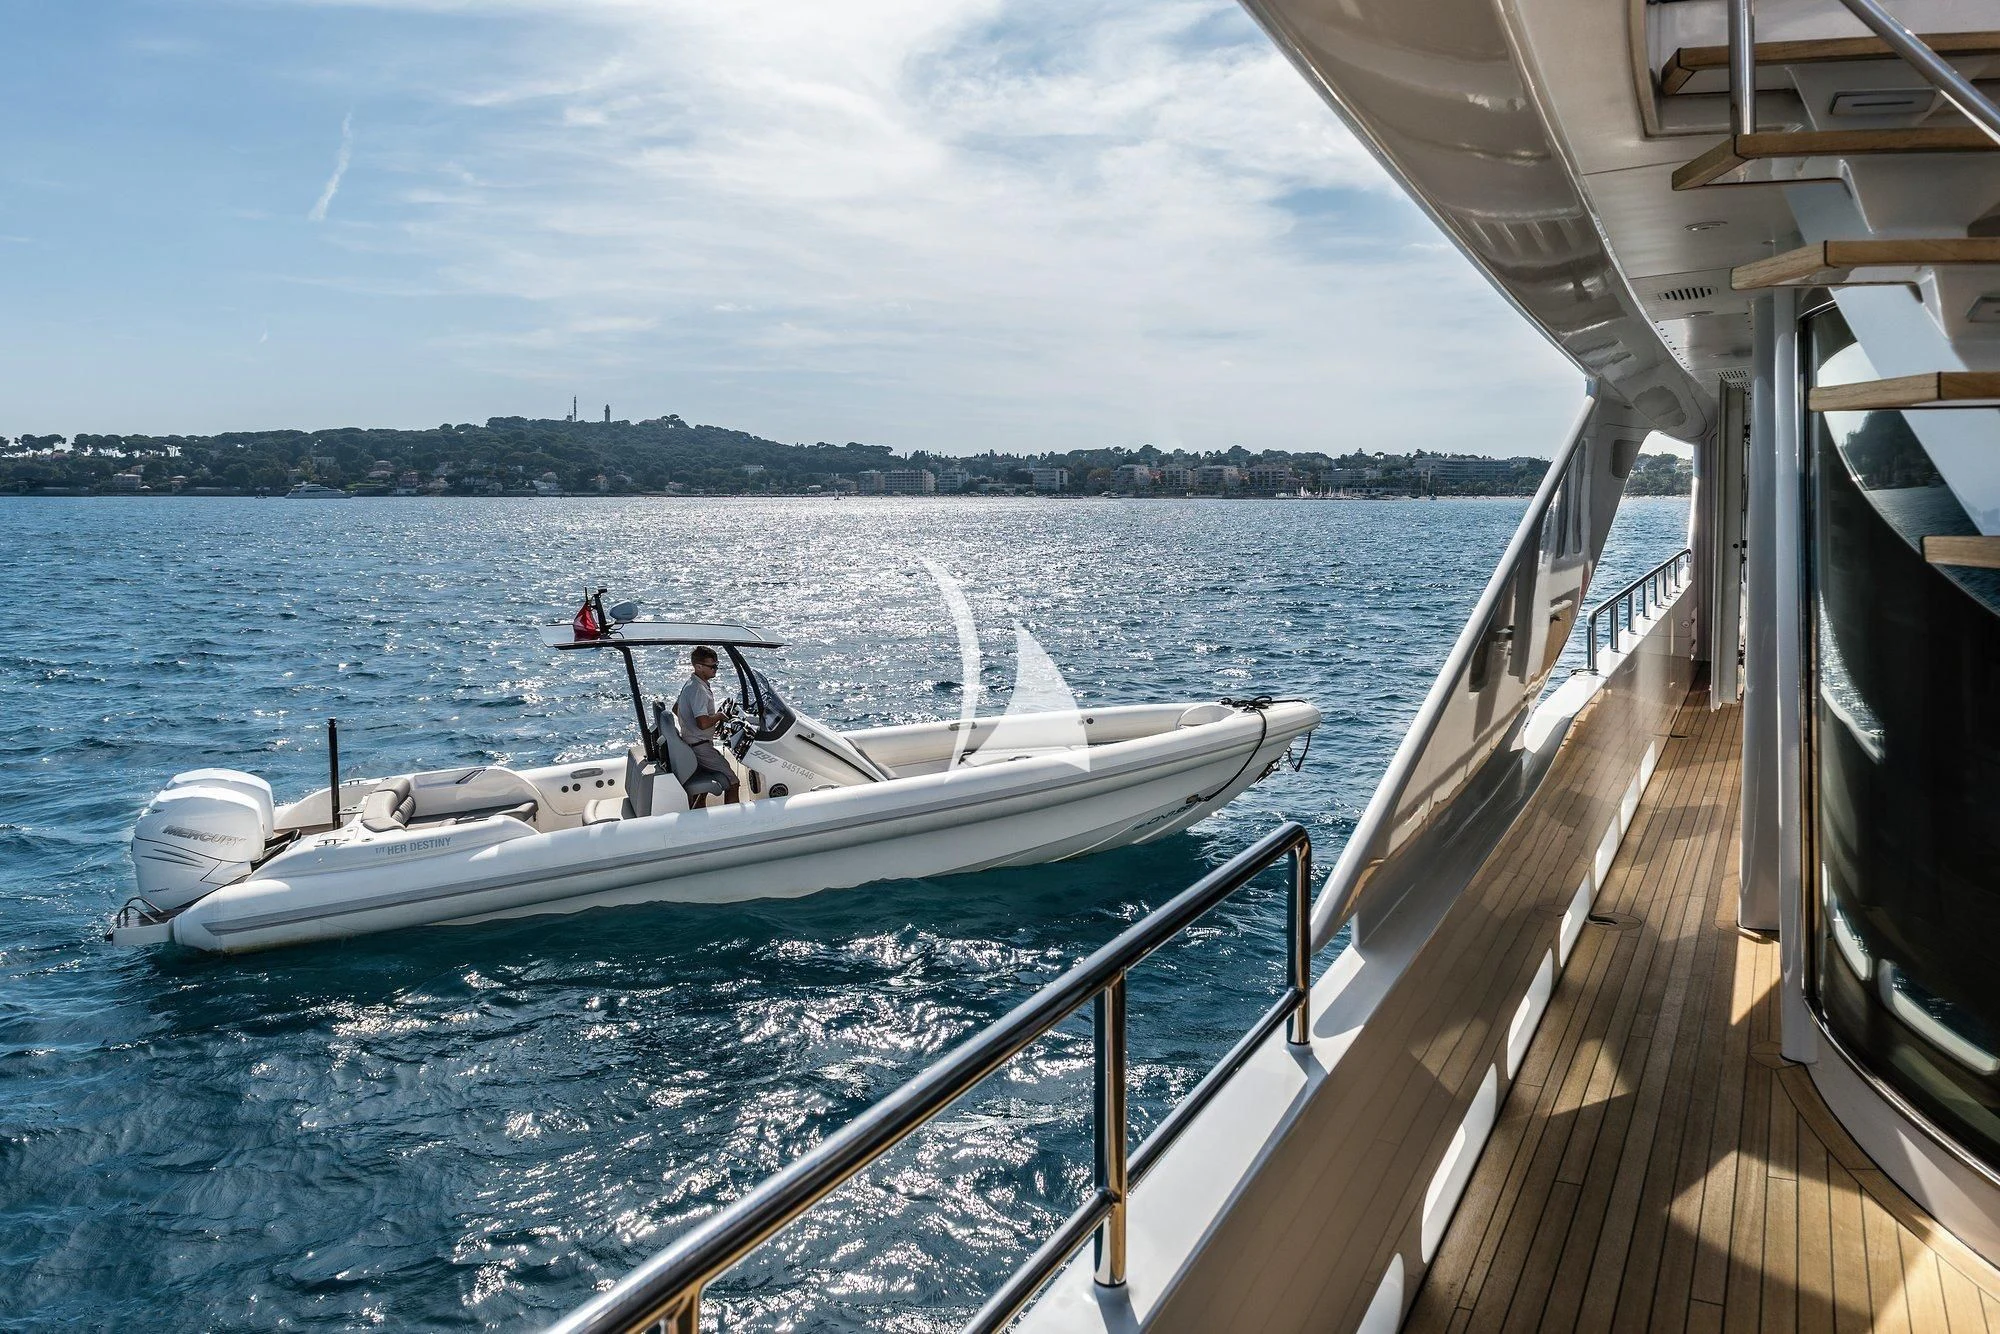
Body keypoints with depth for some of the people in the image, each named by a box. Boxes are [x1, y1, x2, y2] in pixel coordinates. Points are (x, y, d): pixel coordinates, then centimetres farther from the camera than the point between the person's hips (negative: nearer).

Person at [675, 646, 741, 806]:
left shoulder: (690, 684, 10)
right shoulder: (698, 690, -23)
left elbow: (676, 709, 25)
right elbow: (703, 723, -32)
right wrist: (719, 716, -13)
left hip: (689, 743, 10)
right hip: (700, 746, -10)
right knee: (732, 781, -7)